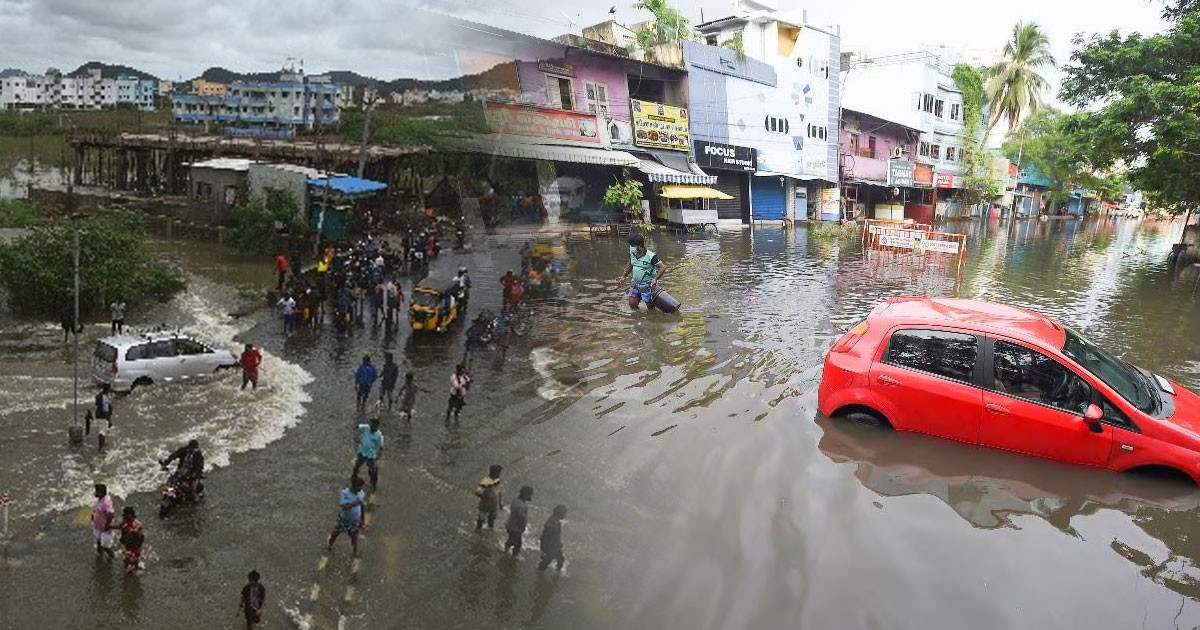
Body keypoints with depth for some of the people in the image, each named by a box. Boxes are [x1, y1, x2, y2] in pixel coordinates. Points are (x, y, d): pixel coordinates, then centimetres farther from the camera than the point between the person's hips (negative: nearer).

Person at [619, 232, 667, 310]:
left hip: (648, 285, -6)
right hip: (635, 284, 6)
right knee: (632, 305, 5)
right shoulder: (632, 254, -2)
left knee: (650, 307, 5)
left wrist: (656, 278, -28)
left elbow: (663, 267, -18)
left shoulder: (650, 256, -22)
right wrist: (624, 275, 14)